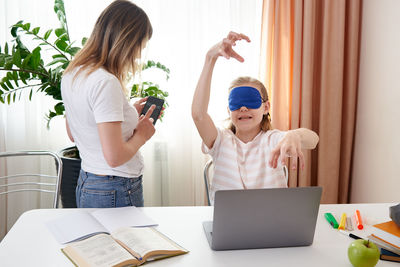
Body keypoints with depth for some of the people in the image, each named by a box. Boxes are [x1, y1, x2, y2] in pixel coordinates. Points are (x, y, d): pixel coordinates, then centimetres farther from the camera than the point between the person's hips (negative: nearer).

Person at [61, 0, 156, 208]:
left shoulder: (71, 74, 4)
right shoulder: (105, 82, -24)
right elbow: (114, 156, -26)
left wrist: (130, 114, 11)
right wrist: (141, 135, -7)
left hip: (85, 184, 9)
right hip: (115, 192, -9)